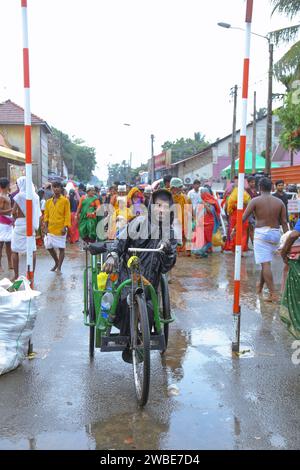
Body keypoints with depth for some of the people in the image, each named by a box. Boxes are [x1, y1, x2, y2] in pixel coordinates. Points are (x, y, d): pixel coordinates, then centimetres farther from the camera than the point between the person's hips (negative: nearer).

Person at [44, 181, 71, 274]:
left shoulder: (65, 201, -3)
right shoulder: (48, 202, 10)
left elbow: (67, 215, -7)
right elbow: (46, 215, 11)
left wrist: (65, 227, -15)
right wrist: (46, 227, 2)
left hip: (60, 229, -5)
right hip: (51, 229, 5)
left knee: (61, 248, -2)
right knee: (49, 247, 10)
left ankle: (59, 268, 8)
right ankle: (56, 262, 32)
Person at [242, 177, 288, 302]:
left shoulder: (255, 200, -4)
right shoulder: (279, 202, 7)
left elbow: (244, 218, -8)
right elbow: (284, 222, 4)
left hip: (261, 233, -5)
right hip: (276, 234, 5)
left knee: (265, 264, -5)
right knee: (266, 262, 20)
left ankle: (272, 293, -11)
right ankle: (260, 287, 35)